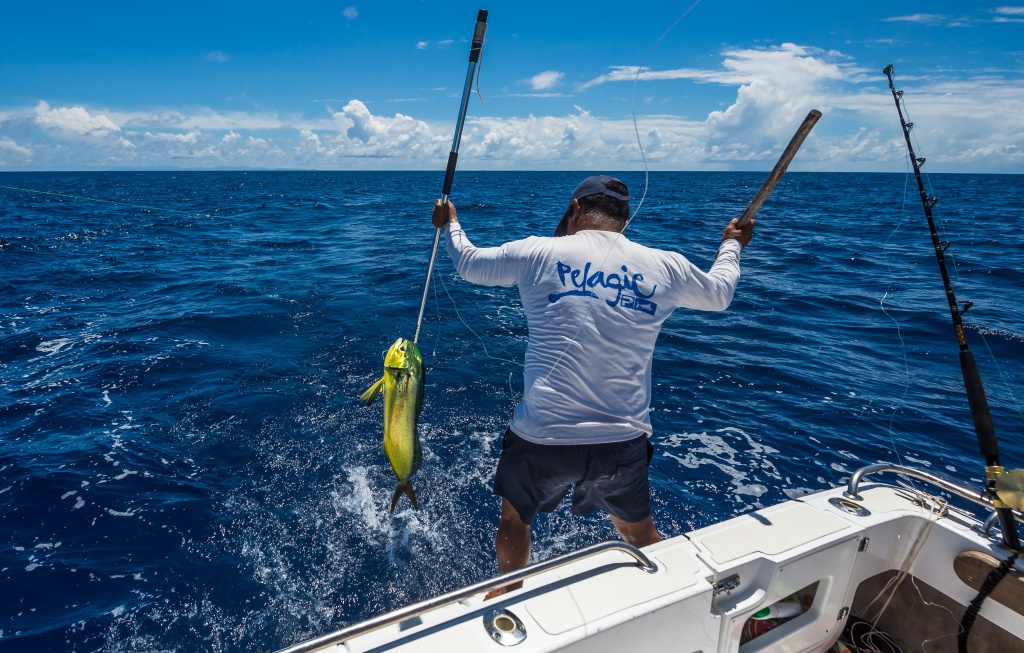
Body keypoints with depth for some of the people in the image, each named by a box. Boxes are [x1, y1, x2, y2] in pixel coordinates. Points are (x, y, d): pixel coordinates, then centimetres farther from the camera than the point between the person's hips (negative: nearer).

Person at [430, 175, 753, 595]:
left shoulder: (538, 253, -2)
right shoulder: (665, 266, 3)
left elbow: (468, 264, 14)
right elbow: (720, 293, 23)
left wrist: (450, 224, 36)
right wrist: (732, 244, 44)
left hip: (542, 435, -1)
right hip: (624, 439, 2)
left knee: (514, 517, 28)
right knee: (641, 535, 27)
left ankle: (510, 597, 49)